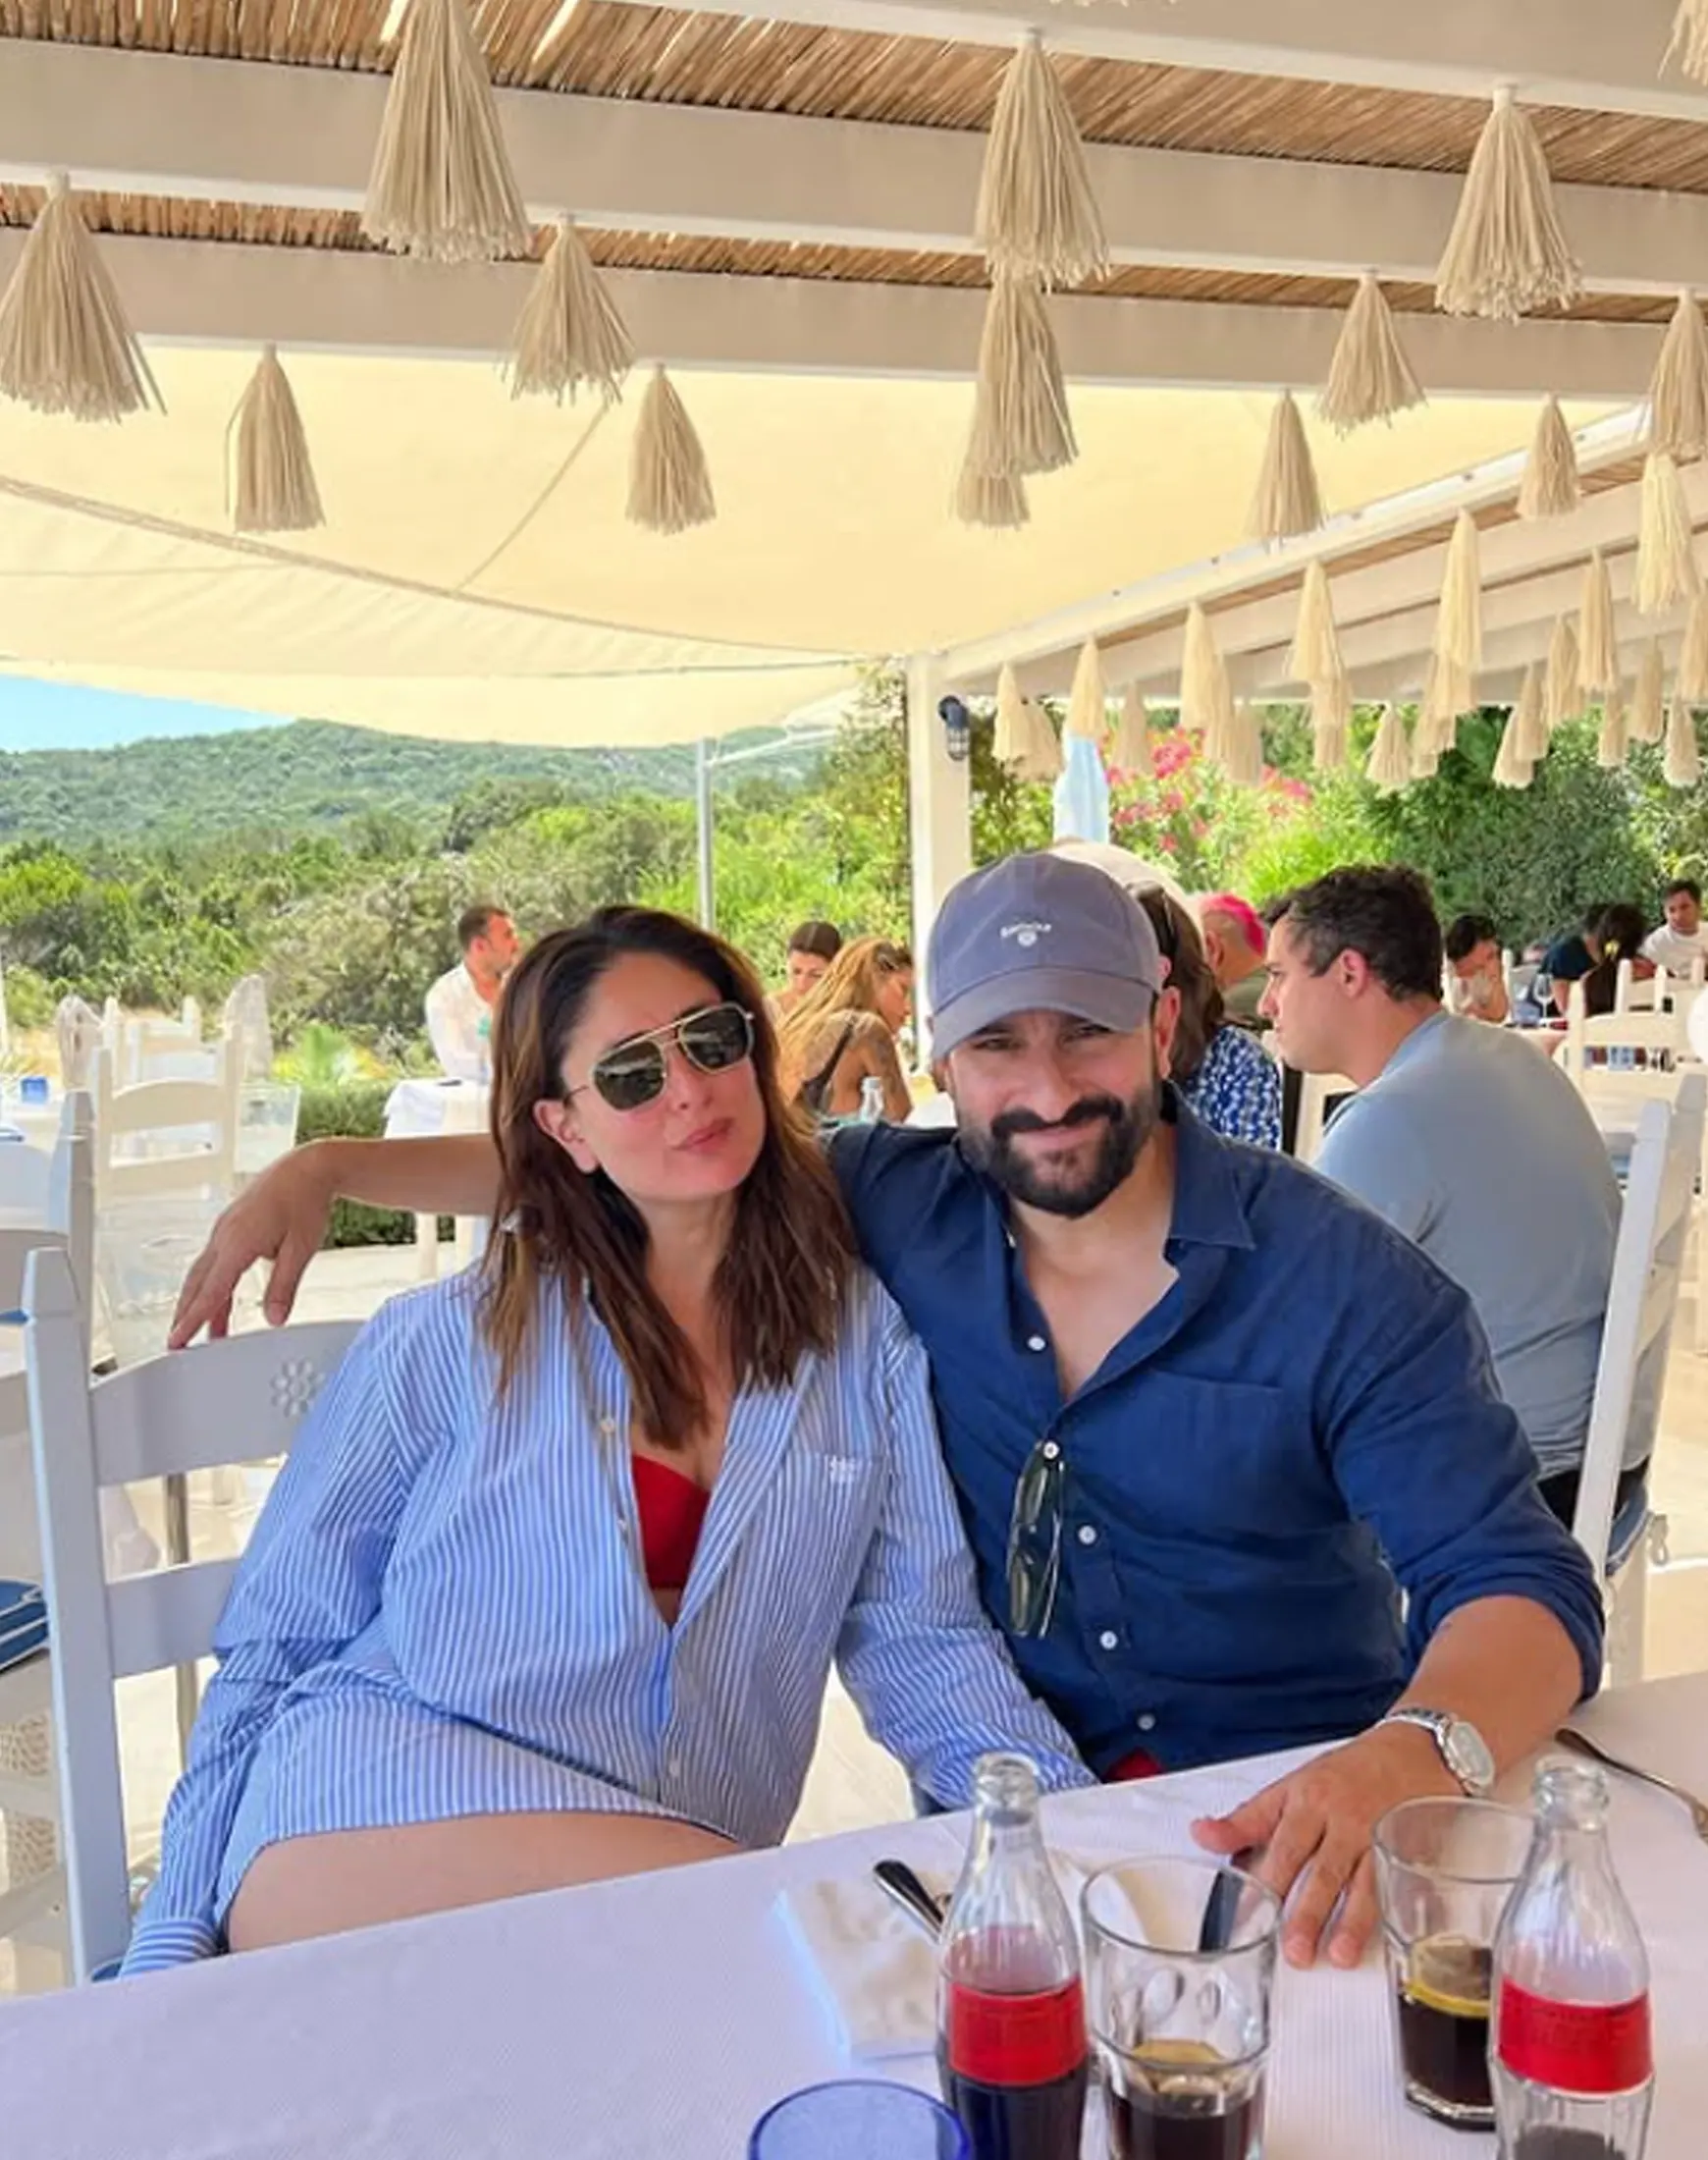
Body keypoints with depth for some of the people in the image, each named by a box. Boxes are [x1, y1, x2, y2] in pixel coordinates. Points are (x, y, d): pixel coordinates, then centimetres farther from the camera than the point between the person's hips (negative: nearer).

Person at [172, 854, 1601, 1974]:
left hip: (1299, 1835, -2)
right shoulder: (897, 1208, -4)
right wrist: (328, 1168, -2)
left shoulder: (1342, 1284, -13)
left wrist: (1407, 1758, -38)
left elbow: (1523, 1586, -17)